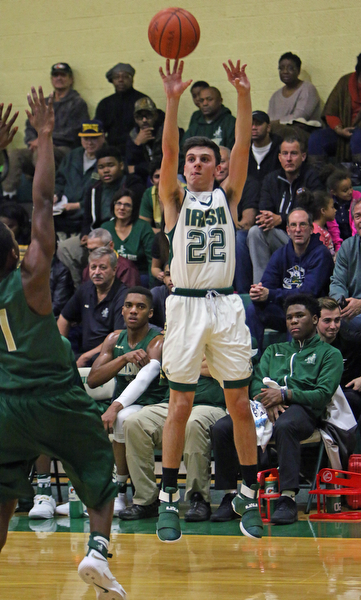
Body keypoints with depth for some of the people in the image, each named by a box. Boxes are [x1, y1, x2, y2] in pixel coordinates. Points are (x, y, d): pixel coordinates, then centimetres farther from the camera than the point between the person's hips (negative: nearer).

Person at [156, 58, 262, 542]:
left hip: (226, 306, 1)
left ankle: (249, 497, 11)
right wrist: (173, 100, -21)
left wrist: (244, 95, -16)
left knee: (239, 403, 3)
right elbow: (167, 150, -8)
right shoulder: (175, 198, 7)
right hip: (186, 306, -1)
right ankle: (168, 499, 8)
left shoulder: (228, 196, 10)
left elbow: (243, 145, -3)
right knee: (180, 406, 1)